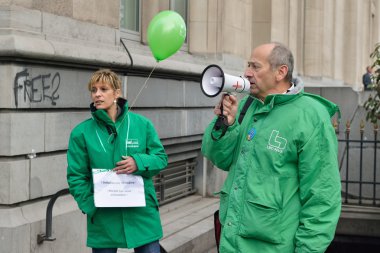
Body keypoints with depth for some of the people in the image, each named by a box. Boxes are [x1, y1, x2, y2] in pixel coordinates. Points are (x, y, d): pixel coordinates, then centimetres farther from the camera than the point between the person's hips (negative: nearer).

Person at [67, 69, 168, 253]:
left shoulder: (142, 124, -1)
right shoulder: (82, 132, -3)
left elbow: (161, 158, 4)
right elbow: (76, 177, 0)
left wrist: (139, 163, -16)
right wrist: (91, 206, -12)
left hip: (142, 214, 0)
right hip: (103, 219, 0)